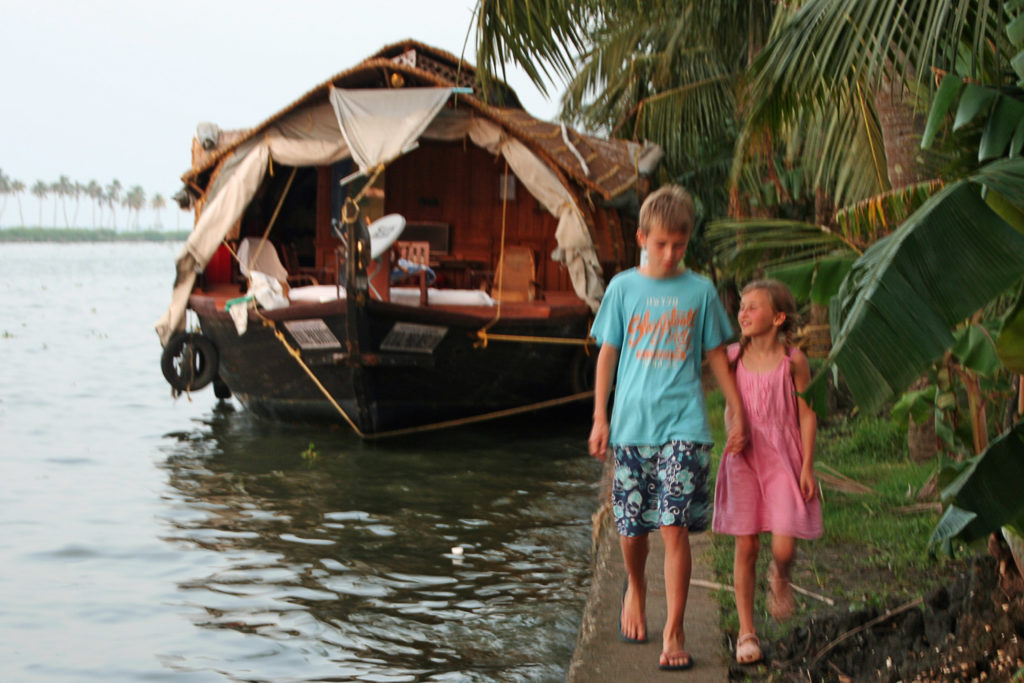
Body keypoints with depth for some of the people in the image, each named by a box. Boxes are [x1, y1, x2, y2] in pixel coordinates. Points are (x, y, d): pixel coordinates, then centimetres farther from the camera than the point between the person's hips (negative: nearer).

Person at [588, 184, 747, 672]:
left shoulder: (700, 291, 5)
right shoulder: (623, 288, 5)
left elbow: (716, 355, 12)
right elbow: (607, 354, 8)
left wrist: (737, 413, 9)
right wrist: (600, 419, 4)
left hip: (684, 424, -1)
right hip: (632, 423, 1)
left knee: (675, 528, -9)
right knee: (631, 527, 7)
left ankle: (674, 633, -1)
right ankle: (635, 589, 39)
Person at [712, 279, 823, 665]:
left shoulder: (793, 360, -6)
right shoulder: (734, 357, 1)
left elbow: (807, 414, -3)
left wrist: (807, 466, -6)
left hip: (782, 459, -2)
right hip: (743, 458, 2)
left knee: (784, 549, -9)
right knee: (746, 546, 1)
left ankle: (780, 578, 29)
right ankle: (746, 631, 12)